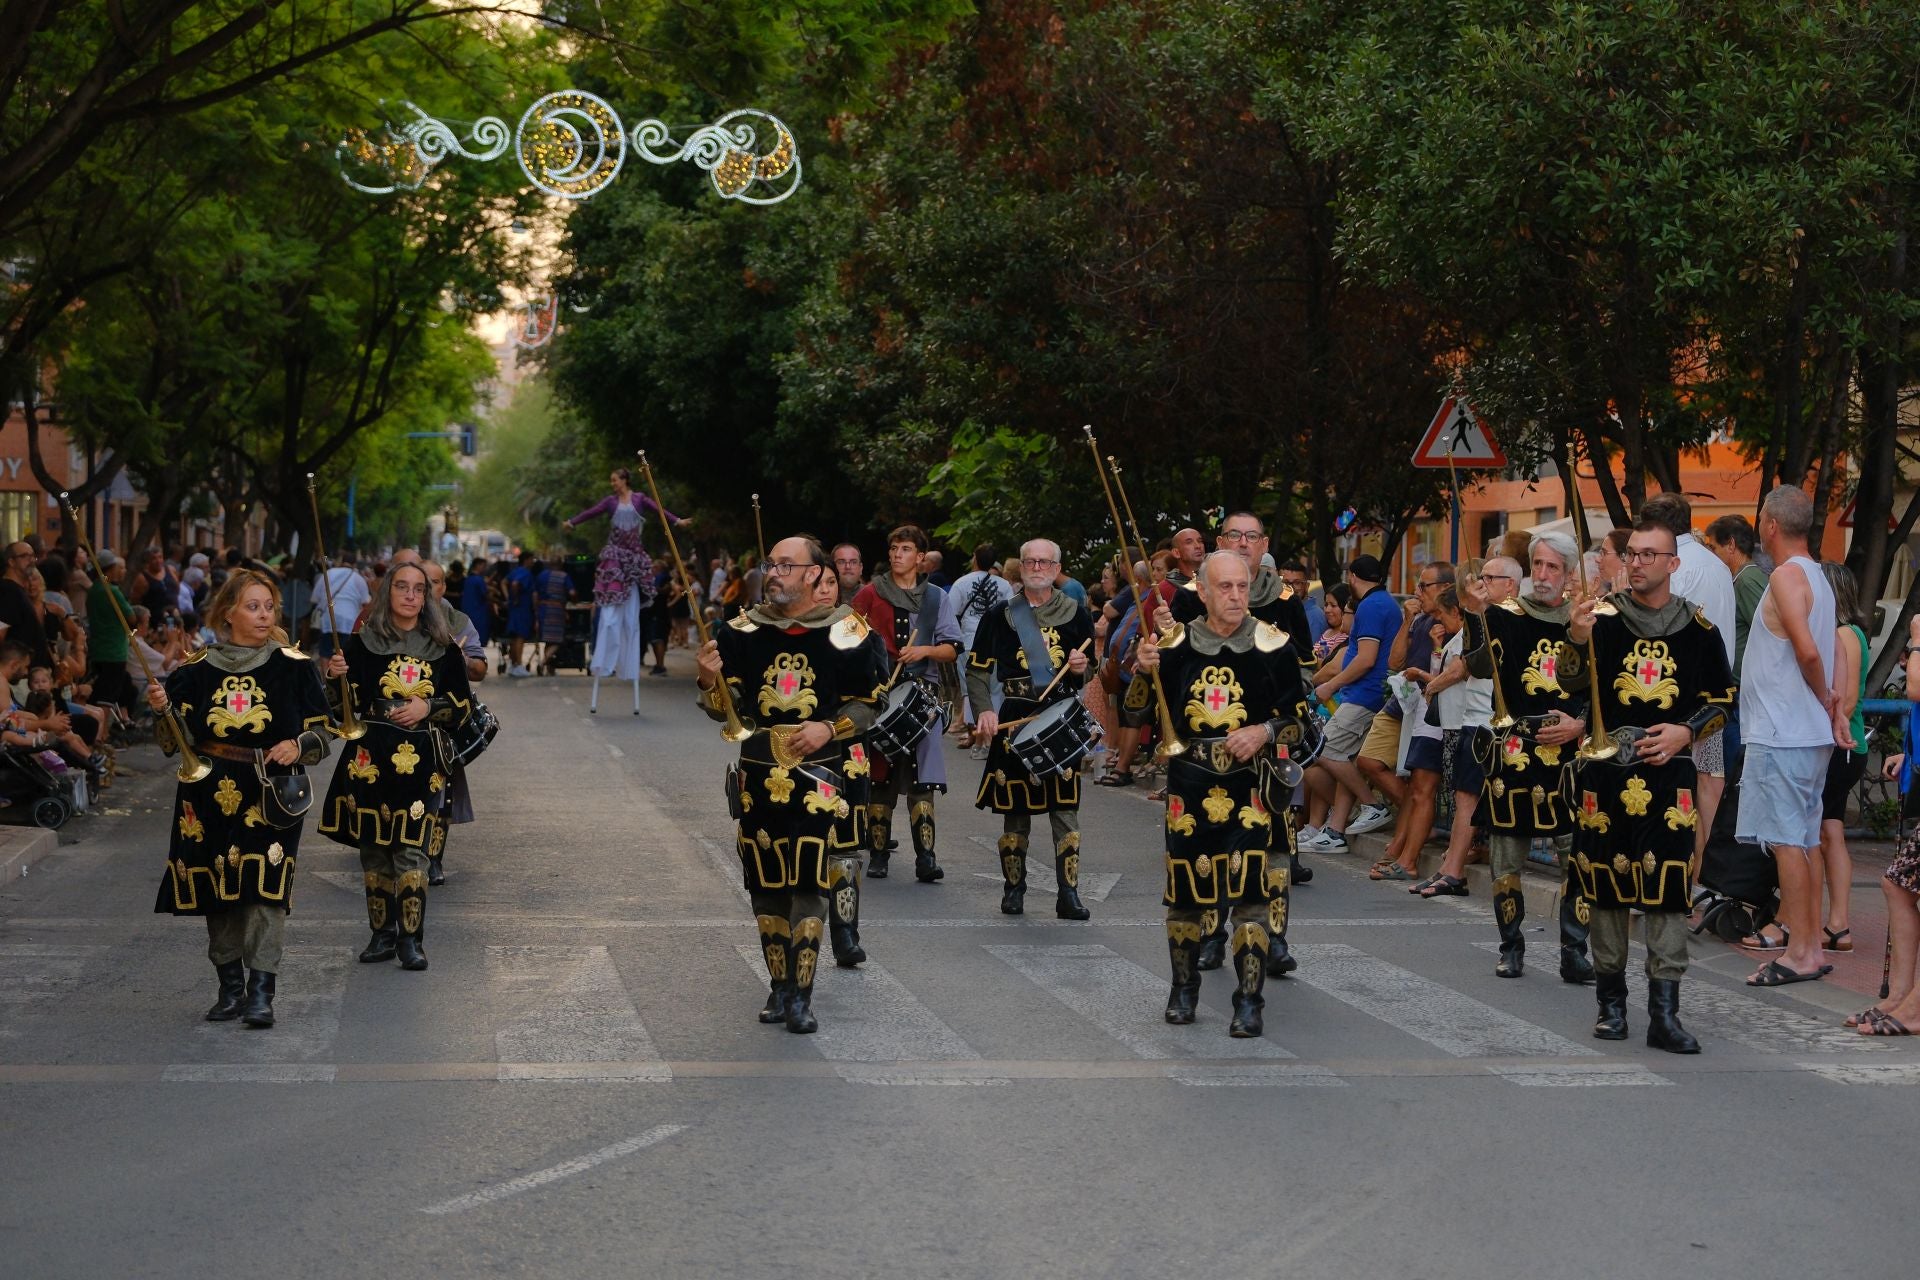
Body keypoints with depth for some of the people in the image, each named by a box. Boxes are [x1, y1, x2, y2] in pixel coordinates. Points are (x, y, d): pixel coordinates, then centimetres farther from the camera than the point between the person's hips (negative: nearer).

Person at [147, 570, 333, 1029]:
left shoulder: (293, 667, 2)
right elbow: (177, 742, 5)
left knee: (263, 890, -13)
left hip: (270, 797, -2)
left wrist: (298, 746, -16)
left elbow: (321, 734, 4)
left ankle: (261, 991, -13)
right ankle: (230, 986, 19)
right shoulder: (198, 670, 5)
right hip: (211, 797, 3)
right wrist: (163, 710, -13)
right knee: (217, 895, 7)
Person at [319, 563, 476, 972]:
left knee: (411, 847, -8)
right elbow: (349, 703, 2)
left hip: (421, 758, -1)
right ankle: (383, 934, 16)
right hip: (372, 755, 1)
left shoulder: (442, 648, 7)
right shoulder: (363, 642, 5)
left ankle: (411, 940, -5)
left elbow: (464, 705, 10)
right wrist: (337, 678, -17)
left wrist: (428, 708, -7)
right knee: (373, 846, 5)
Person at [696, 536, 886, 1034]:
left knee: (809, 885, -8)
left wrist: (830, 729, -13)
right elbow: (723, 708, 8)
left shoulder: (845, 633, -2)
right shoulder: (742, 631, 5)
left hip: (818, 779, -3)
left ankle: (801, 997, -2)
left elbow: (870, 703, 3)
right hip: (758, 776, 3)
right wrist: (709, 681, -13)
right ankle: (778, 987, 20)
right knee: (766, 886, 7)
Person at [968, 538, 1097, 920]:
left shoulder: (1076, 614, 9)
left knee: (1065, 807, -3)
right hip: (1015, 717, 0)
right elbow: (977, 668, 7)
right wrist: (984, 710, -8)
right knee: (1015, 807, 3)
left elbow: (1094, 668, 17)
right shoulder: (1001, 615, 6)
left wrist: (1082, 669, -7)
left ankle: (1068, 894, -1)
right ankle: (1013, 888, 15)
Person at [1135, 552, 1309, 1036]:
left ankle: (1249, 1002, -2)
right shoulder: (1175, 645, 5)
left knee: (1251, 893, -10)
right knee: (1184, 891, 8)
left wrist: (1265, 731, -15)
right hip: (1189, 790, 2)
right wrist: (1144, 671, -7)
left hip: (1250, 790, -2)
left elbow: (1301, 720, 4)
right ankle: (1183, 989, 28)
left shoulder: (1272, 646, 0)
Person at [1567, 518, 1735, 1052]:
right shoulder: (1602, 617, 5)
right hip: (1603, 771, 1)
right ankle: (1611, 1001, 18)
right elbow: (1568, 688, -2)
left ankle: (1663, 1012, -3)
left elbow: (1721, 700, 12)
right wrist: (1577, 642, -20)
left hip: (1668, 772, 0)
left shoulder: (1697, 628, 6)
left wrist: (1685, 732, -5)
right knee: (1605, 886, 5)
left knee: (1667, 888, -6)